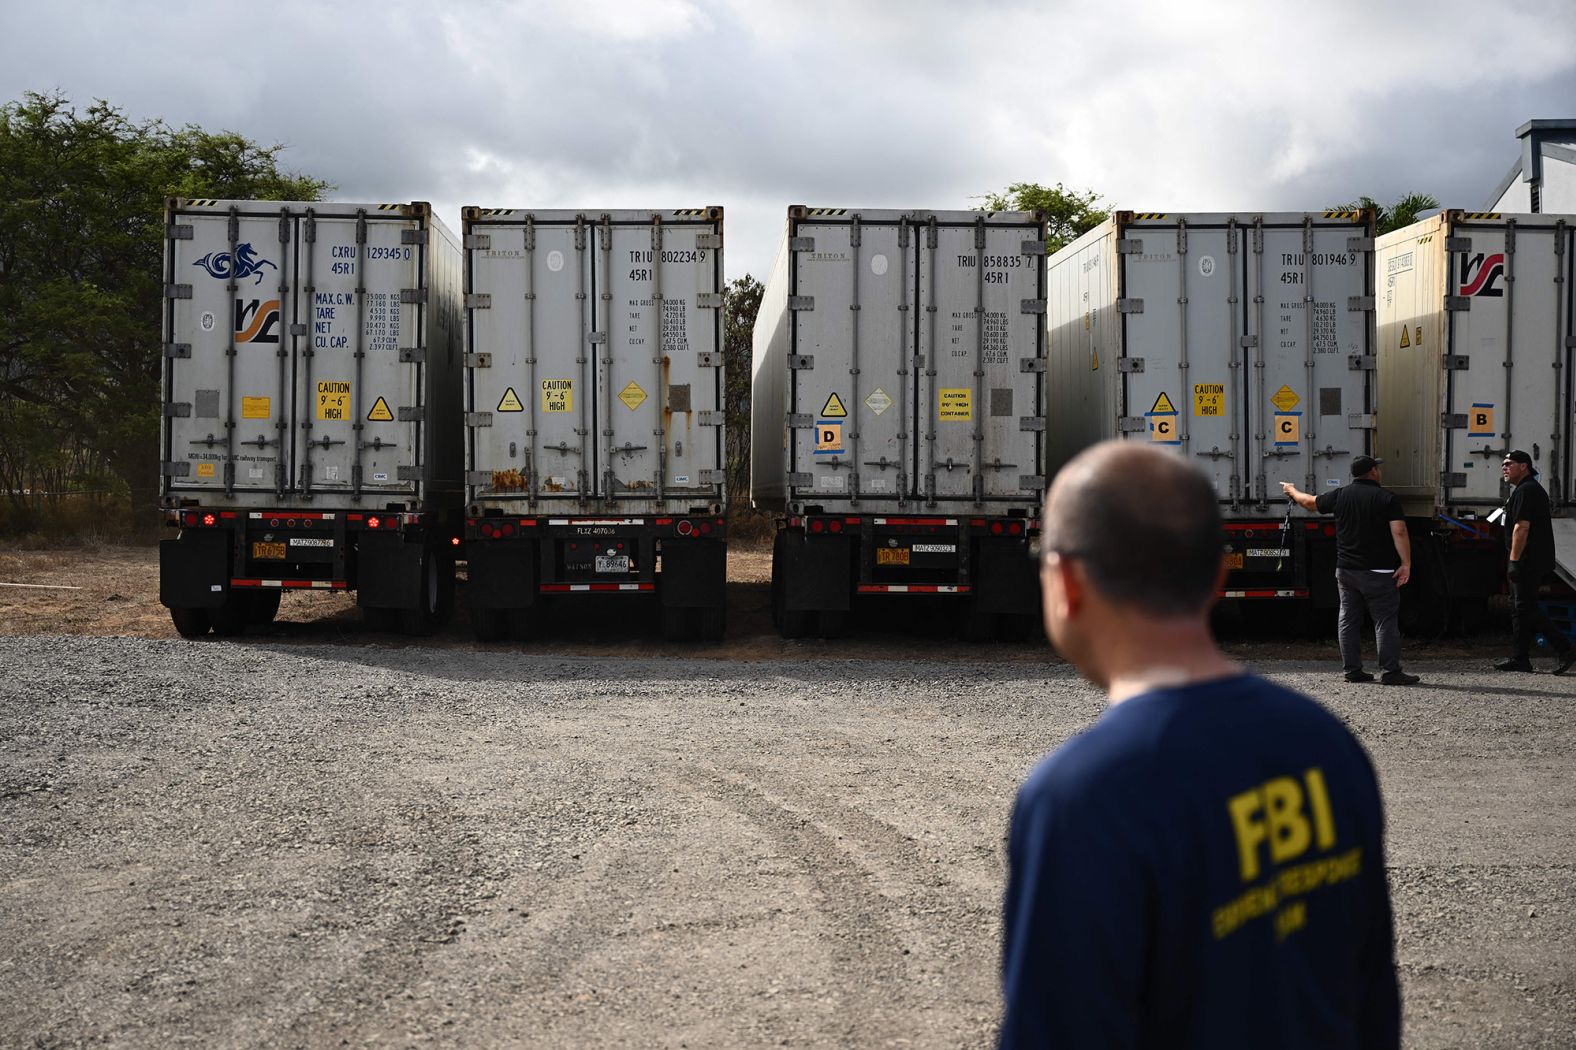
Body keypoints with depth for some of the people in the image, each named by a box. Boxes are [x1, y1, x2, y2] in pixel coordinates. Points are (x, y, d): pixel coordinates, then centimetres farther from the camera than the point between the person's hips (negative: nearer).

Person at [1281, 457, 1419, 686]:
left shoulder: (1340, 495, 4)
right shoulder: (1387, 498, -7)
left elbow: (1310, 503, 19)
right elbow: (1399, 532, -16)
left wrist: (1292, 491, 38)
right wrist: (1406, 564, -15)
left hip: (1346, 570, 4)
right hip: (1378, 572, -4)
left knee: (1348, 620, 10)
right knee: (1385, 621, -2)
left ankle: (1352, 670, 11)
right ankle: (1390, 671, -5)